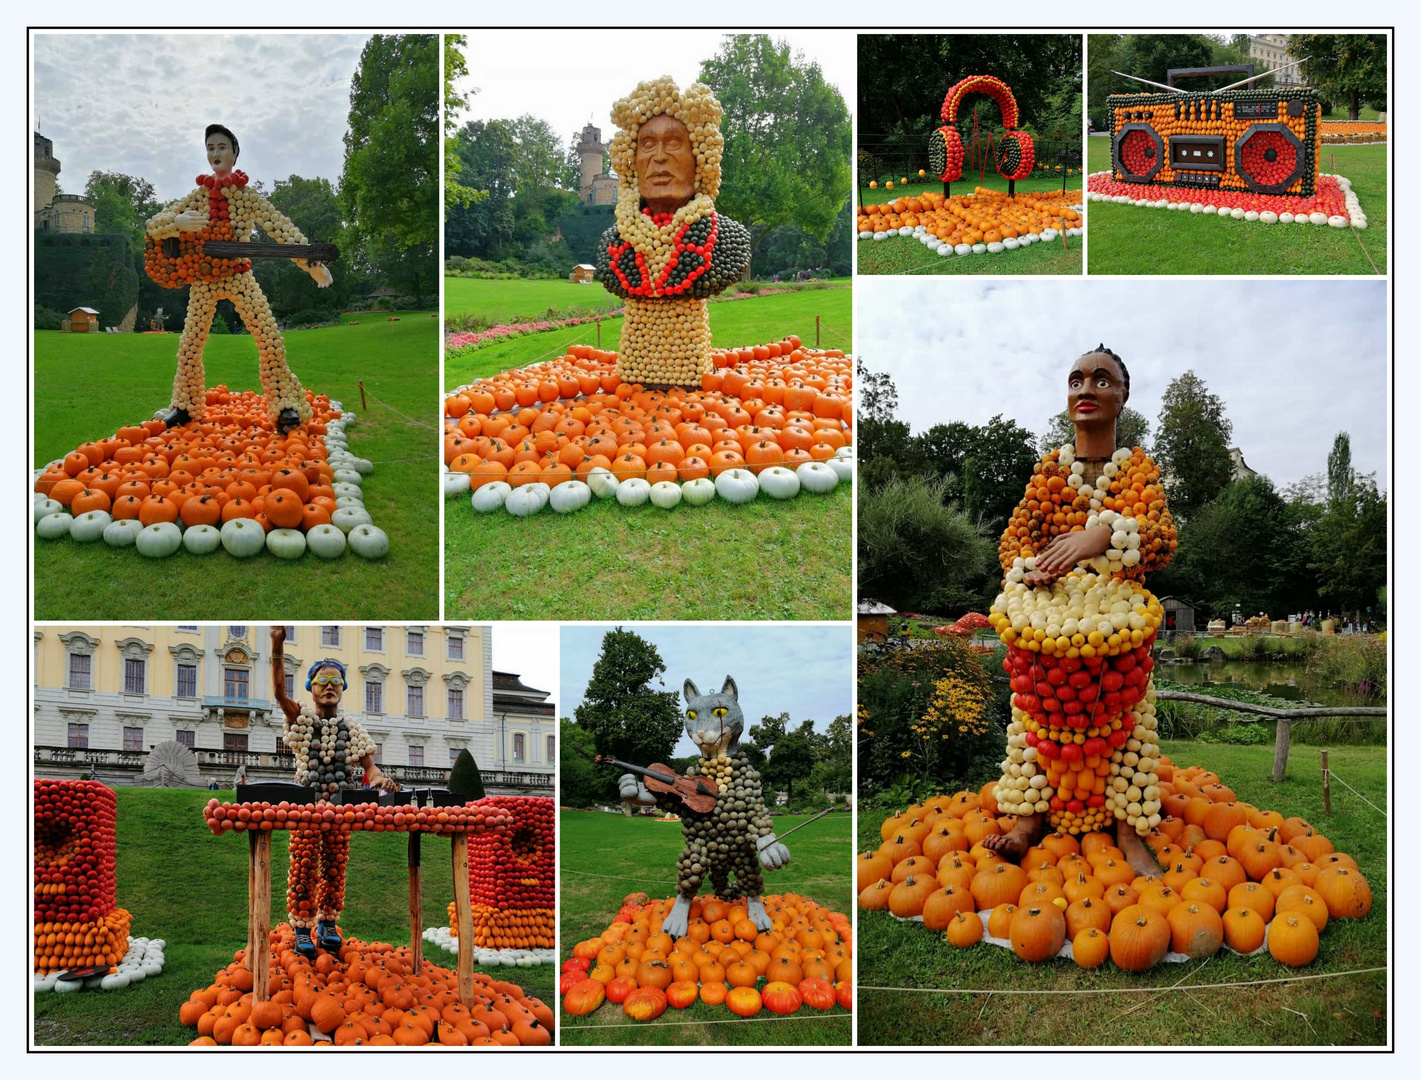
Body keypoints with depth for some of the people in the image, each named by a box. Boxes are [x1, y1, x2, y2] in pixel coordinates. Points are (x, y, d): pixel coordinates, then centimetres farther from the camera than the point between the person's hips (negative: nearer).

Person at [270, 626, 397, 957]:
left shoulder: (351, 726, 8)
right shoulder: (301, 718, 0)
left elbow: (368, 764, 2)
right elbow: (278, 691, -18)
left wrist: (377, 778, -23)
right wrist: (277, 647, -32)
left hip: (341, 806, 3)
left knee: (335, 864, 7)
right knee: (304, 865, -3)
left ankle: (327, 923, 20)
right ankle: (302, 928, 6)